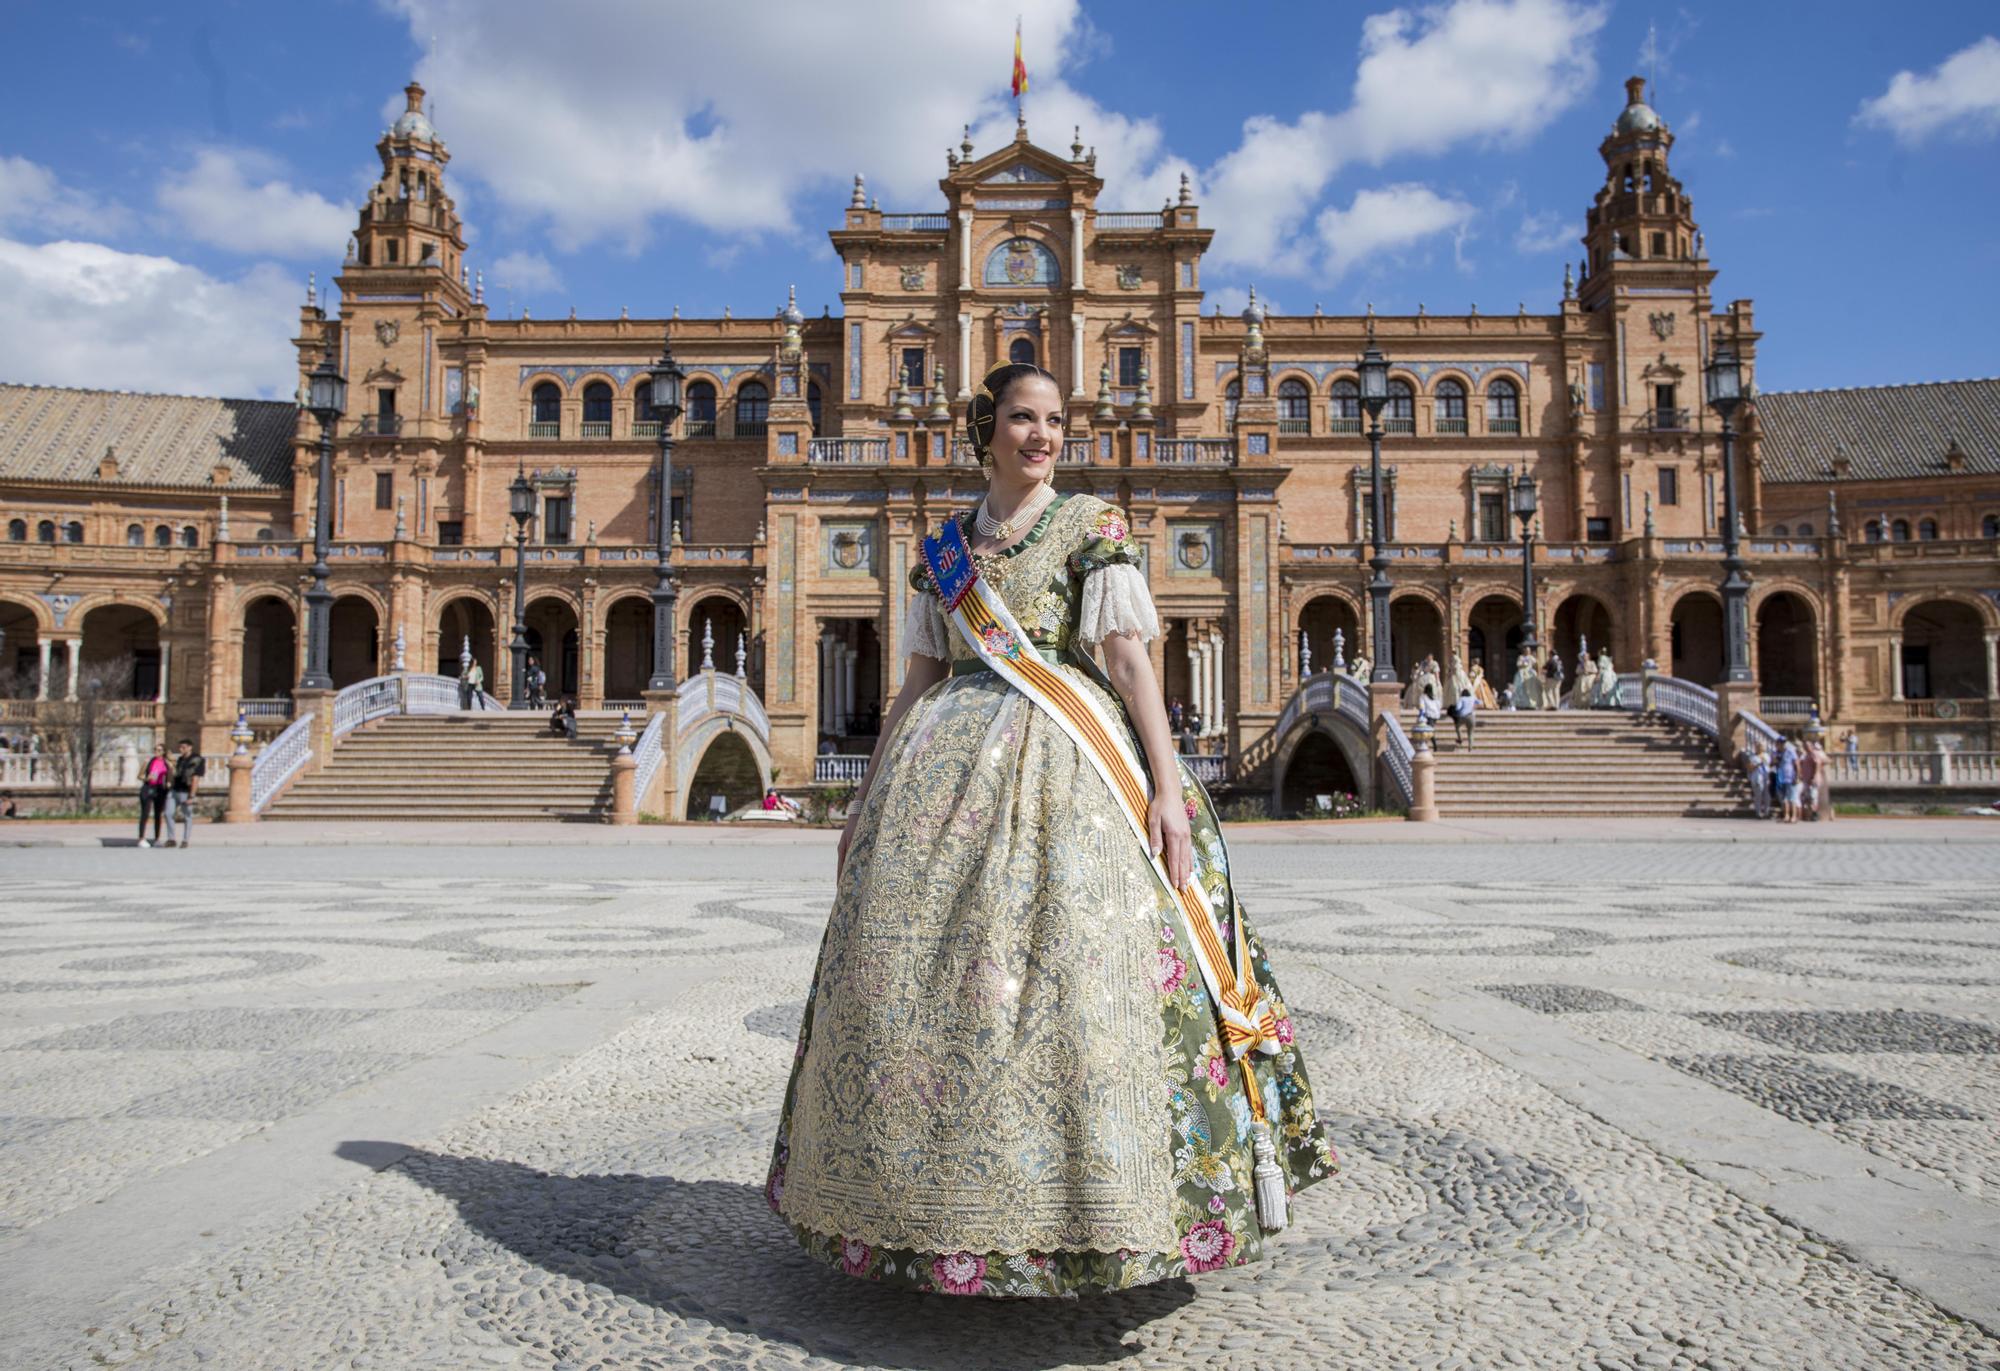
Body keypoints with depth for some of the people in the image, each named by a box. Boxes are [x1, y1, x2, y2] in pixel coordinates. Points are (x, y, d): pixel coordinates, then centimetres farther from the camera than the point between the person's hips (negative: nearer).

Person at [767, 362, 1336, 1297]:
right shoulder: (942, 549, 16)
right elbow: (918, 681, 16)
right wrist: (869, 798, 13)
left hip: (1067, 767, -4)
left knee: (1068, 967, -12)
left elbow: (1130, 659, -3)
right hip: (950, 767, 4)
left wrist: (1167, 786, -13)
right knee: (905, 969, 0)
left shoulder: (1091, 526, 5)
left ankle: (1083, 1215, 1)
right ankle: (938, 1209, 14)